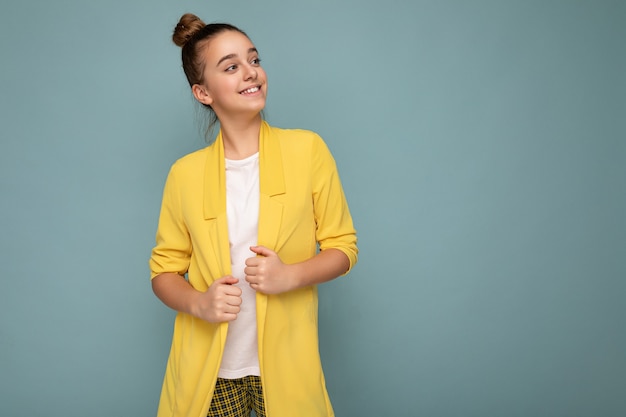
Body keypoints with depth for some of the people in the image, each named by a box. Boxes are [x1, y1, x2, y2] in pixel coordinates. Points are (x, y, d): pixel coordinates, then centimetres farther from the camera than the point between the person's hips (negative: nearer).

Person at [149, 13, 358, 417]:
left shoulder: (307, 149, -4)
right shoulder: (185, 173, -1)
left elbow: (342, 247, 1)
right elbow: (164, 269, 6)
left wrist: (290, 276, -17)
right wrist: (198, 303, -14)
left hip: (286, 365, -1)